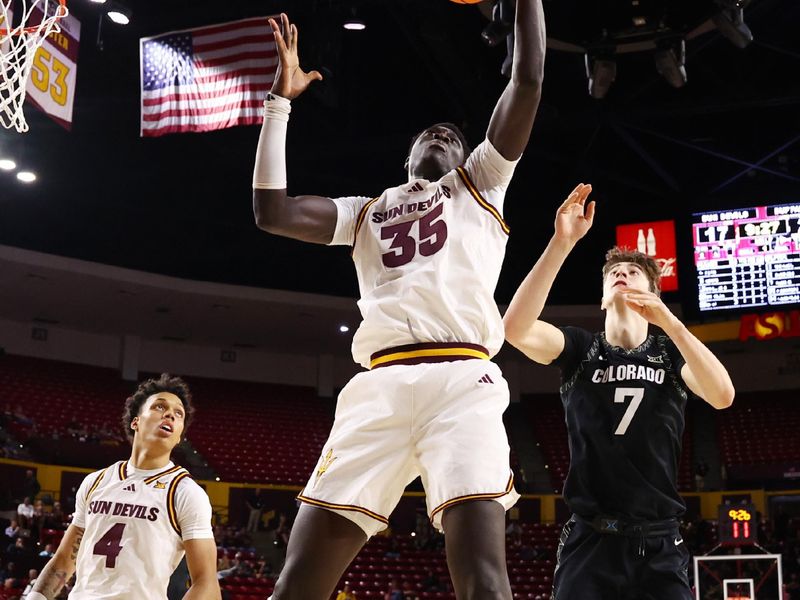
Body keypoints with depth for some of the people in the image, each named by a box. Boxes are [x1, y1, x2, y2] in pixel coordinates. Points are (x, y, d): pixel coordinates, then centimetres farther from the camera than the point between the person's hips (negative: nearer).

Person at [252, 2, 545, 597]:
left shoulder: (479, 184, 24)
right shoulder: (366, 212, 30)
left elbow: (528, 82, 15)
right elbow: (271, 212, 17)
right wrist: (280, 101, 20)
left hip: (462, 379, -3)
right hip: (380, 385, 3)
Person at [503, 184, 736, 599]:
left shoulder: (671, 353, 9)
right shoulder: (580, 349, 6)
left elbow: (722, 396, -12)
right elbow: (516, 328, -15)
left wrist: (669, 321, -21)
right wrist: (562, 243, -21)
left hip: (660, 545, 1)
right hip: (590, 542, -1)